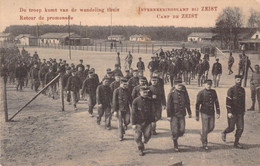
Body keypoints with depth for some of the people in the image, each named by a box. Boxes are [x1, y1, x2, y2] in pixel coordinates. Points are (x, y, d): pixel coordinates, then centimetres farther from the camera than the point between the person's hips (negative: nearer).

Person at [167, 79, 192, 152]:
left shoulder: (184, 93, 2)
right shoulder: (171, 94, -10)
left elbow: (187, 103, 12)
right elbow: (168, 105, -9)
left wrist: (189, 113, 15)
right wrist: (168, 116, -10)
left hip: (182, 114, 4)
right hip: (174, 115, -4)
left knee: (182, 130, 1)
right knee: (175, 131, -1)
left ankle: (175, 138, 32)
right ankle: (175, 146, 17)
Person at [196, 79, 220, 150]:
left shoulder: (213, 92, 4)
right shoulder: (201, 93, -9)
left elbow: (216, 102, 10)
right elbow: (197, 105, -7)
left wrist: (218, 112, 5)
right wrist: (197, 116, -8)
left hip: (212, 113, 5)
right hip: (204, 113, -5)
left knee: (211, 127, 9)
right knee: (205, 129, -2)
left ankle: (203, 135, 37)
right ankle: (204, 144, 11)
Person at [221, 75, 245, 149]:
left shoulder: (242, 90, 7)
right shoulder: (231, 89, -11)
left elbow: (243, 101, 17)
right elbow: (228, 101, -15)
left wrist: (243, 111, 18)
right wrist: (229, 112, -20)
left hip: (240, 113, 5)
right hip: (232, 113, -5)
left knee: (240, 128, 2)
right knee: (231, 128, 3)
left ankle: (236, 143, 14)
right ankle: (224, 133, 34)